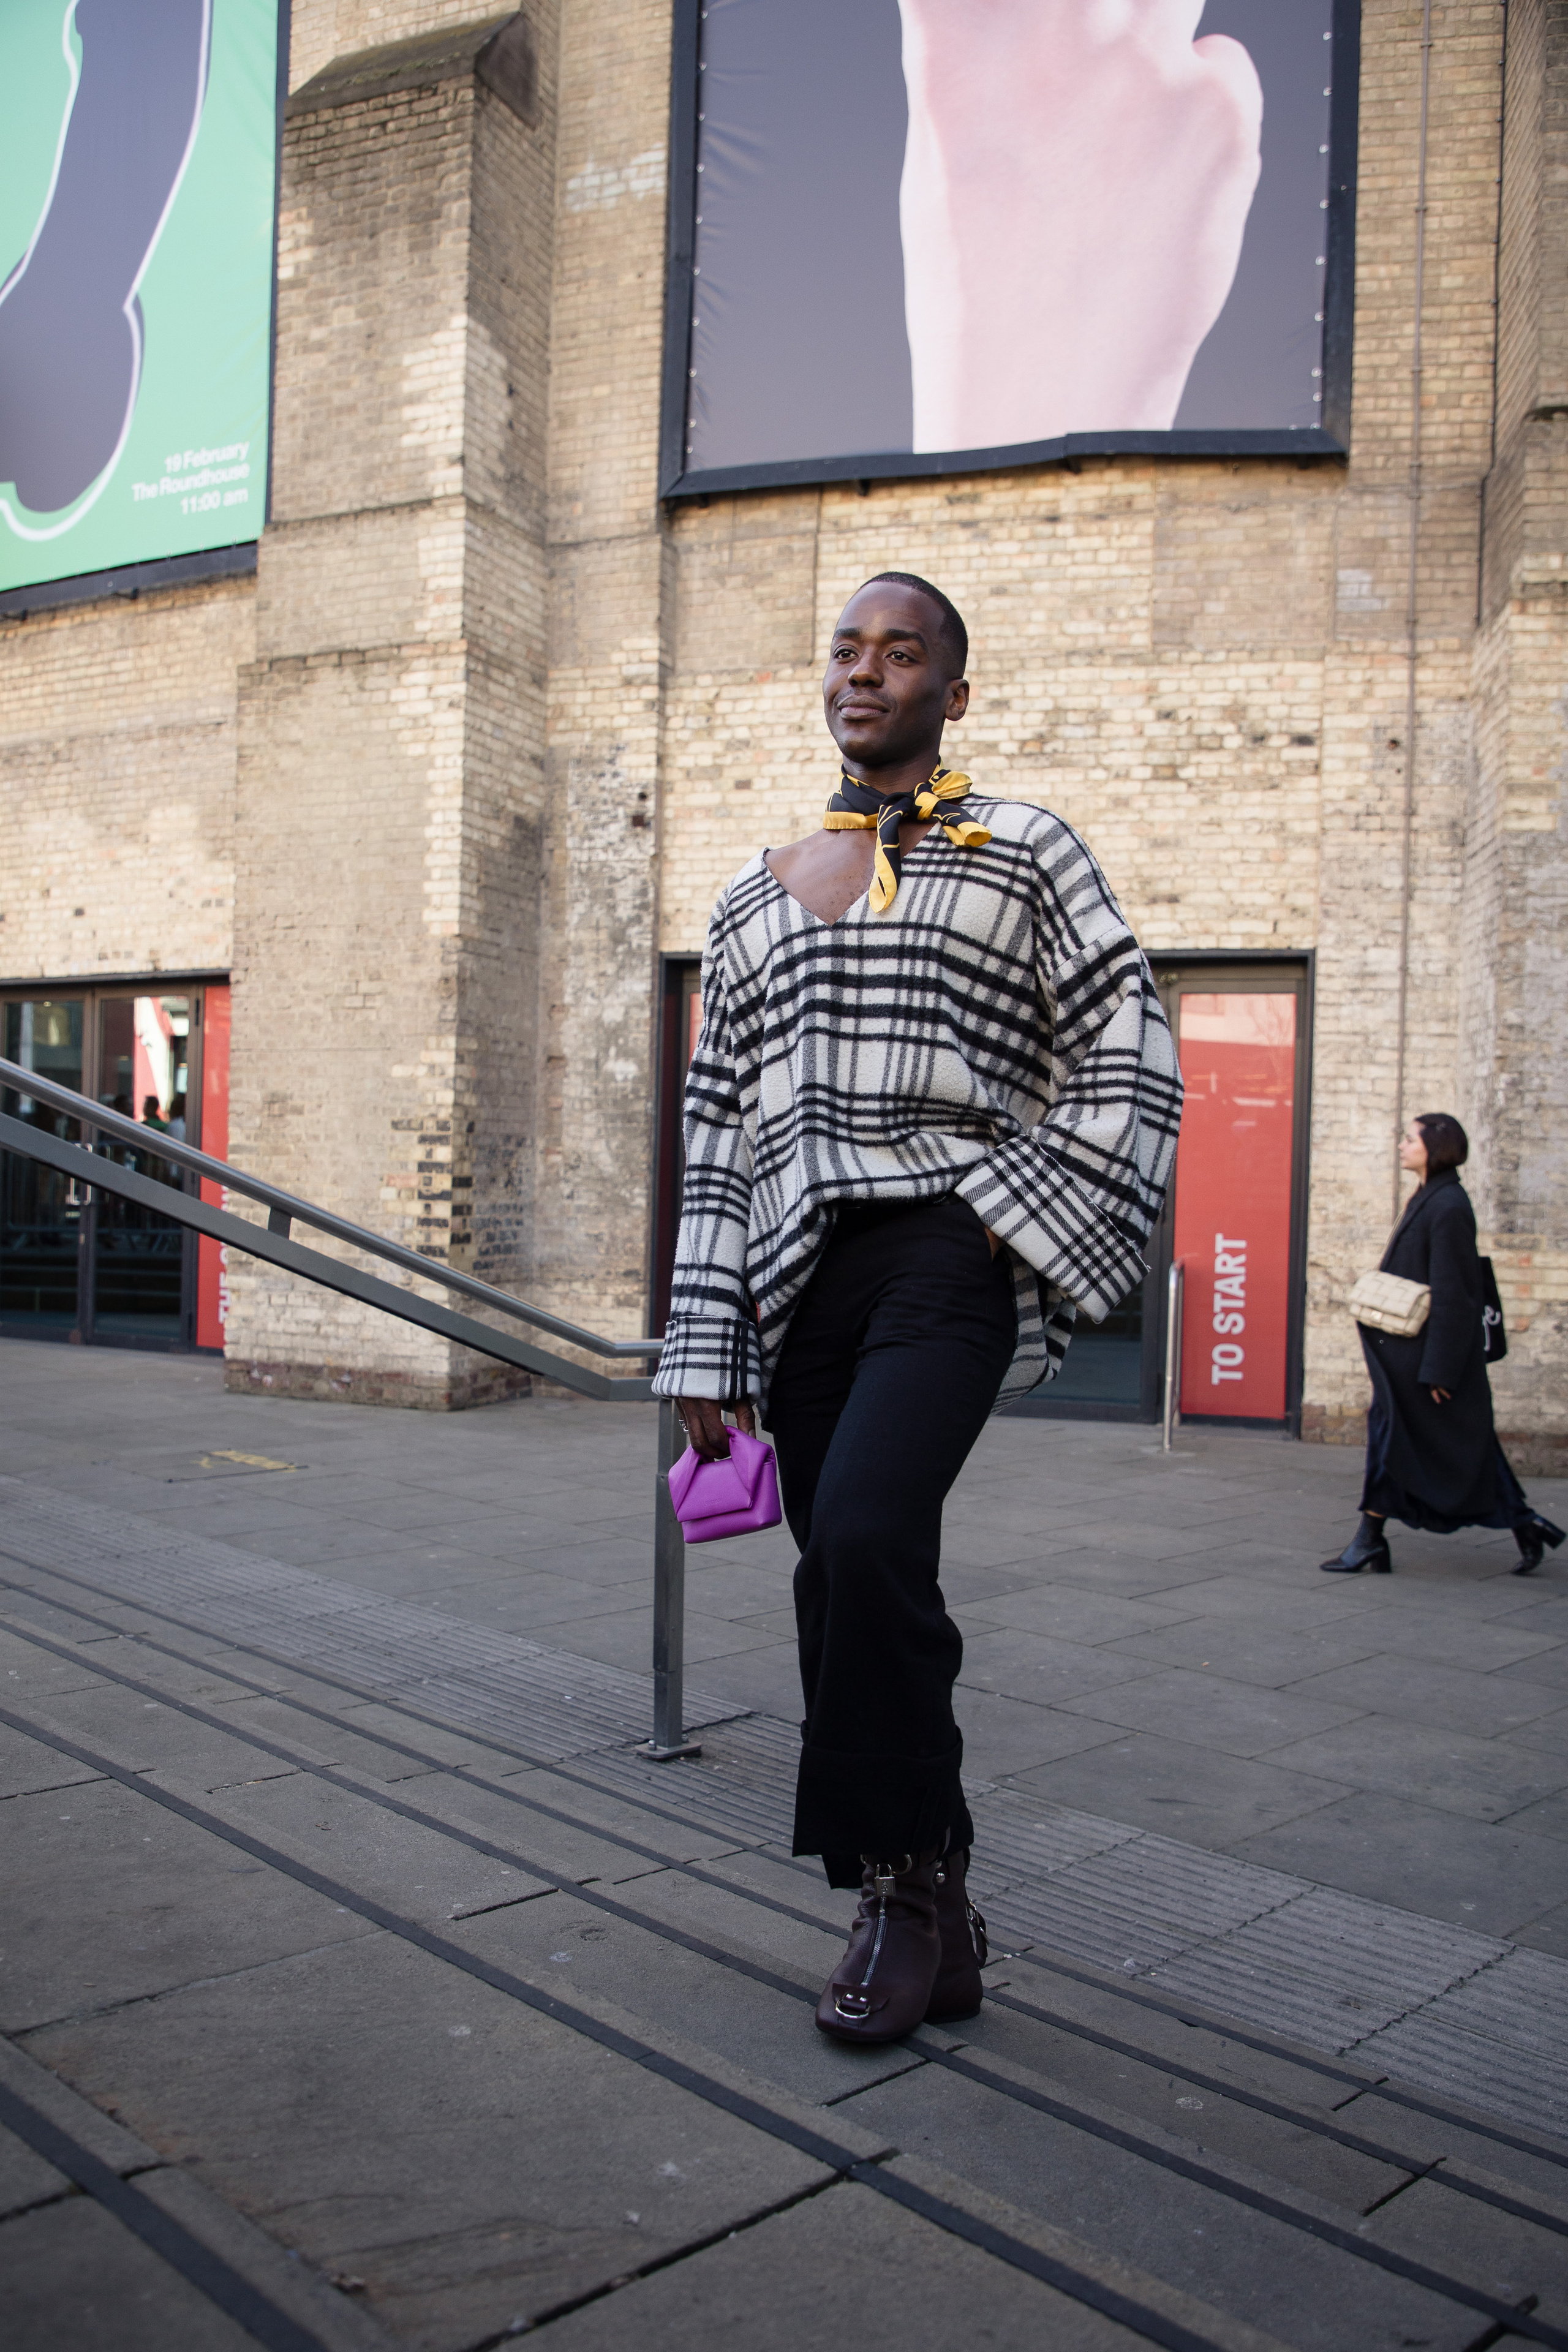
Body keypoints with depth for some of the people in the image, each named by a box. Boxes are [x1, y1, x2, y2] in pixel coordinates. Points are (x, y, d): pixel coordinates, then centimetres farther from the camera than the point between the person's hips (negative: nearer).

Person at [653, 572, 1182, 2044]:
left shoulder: (1027, 853, 9)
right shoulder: (758, 893, 19)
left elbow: (1131, 1065, 4)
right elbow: (716, 1131, 16)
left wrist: (1033, 1241, -7)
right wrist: (706, 1355, 10)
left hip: (947, 1246, -4)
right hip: (802, 1271, 5)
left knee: (865, 1533, -25)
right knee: (848, 1585, 7)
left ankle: (905, 1878, -4)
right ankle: (932, 1929, 23)